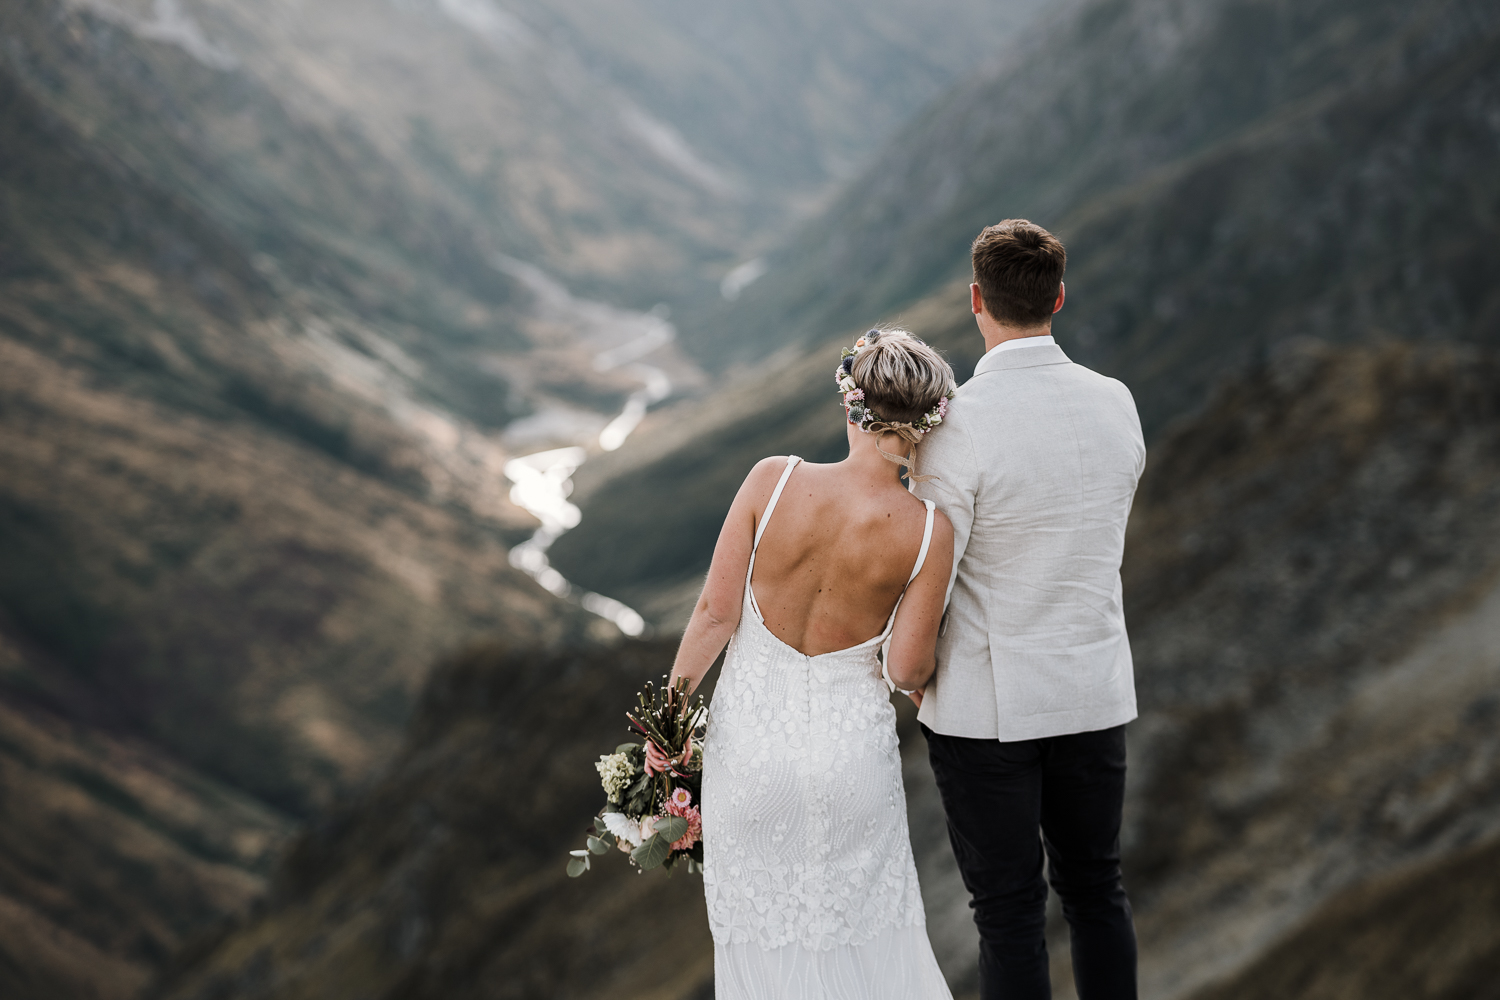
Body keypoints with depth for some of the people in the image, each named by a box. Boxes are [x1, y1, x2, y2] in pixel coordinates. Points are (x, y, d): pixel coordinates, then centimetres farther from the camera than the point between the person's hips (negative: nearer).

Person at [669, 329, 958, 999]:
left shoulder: (772, 481, -17)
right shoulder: (928, 532, -17)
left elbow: (715, 613, -13)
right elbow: (907, 668, -12)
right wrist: (924, 664, 12)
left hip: (749, 734, 1)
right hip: (851, 742, 0)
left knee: (763, 927, 20)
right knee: (858, 927, 22)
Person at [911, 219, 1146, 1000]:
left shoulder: (960, 423, -19)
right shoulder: (1116, 404, -2)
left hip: (985, 702, -5)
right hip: (1095, 690, 5)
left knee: (1009, 910, 6)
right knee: (1096, 889, 19)